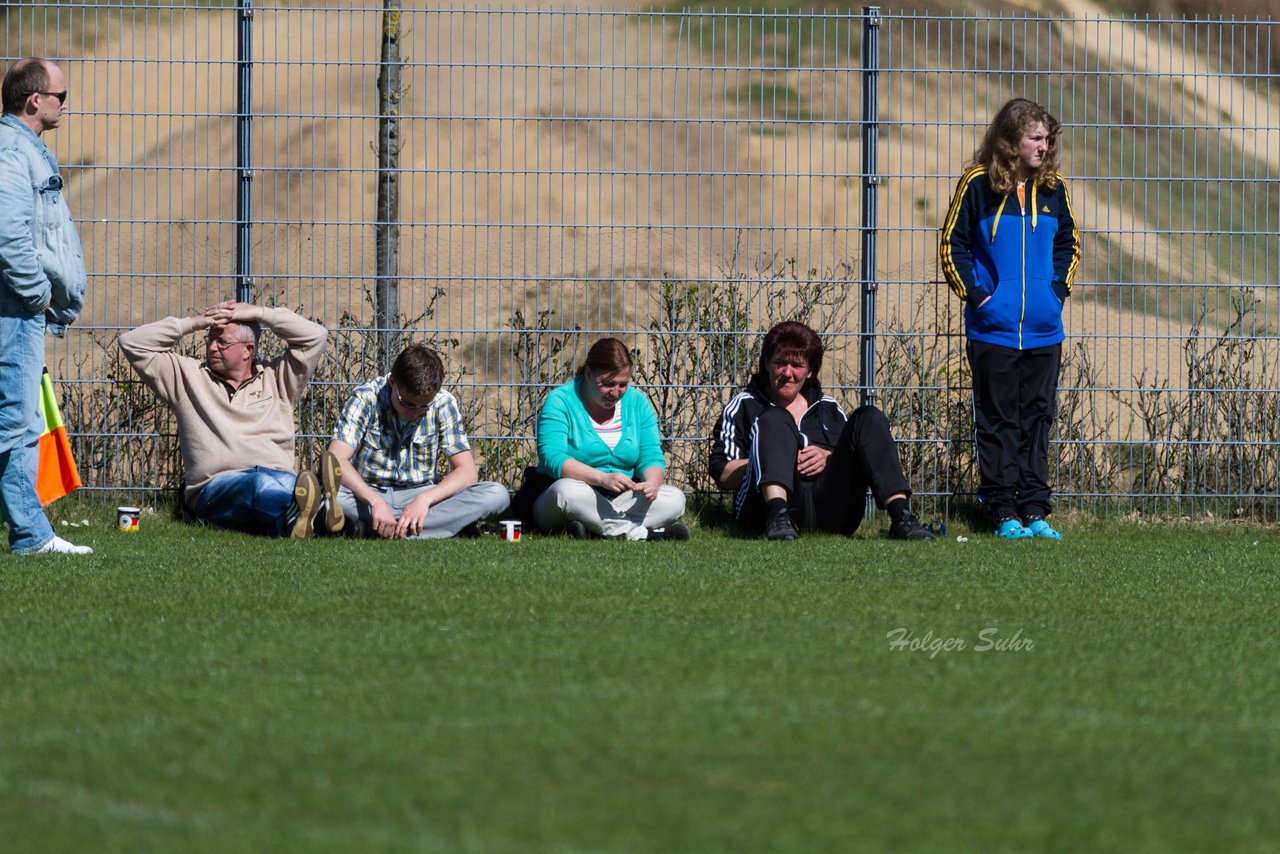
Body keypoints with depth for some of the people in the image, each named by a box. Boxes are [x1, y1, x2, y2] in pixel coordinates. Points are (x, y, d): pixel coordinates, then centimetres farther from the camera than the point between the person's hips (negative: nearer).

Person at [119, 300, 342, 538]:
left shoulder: (275, 378, 26)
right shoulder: (189, 376, 25)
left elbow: (315, 336, 19)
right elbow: (132, 343, 21)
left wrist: (258, 313, 17)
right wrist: (194, 323, 18)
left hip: (279, 476, 3)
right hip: (216, 490, -3)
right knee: (260, 484, -42)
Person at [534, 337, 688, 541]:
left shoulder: (637, 403, 7)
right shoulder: (561, 400, -8)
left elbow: (651, 458, 2)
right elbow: (553, 459, -21)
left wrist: (653, 482, -24)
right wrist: (602, 479, -36)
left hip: (622, 502, 4)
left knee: (674, 499, -19)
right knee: (567, 491, -39)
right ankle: (642, 534, -31)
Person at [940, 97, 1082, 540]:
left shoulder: (1052, 189, 7)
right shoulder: (979, 185, -5)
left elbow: (1068, 243, 20)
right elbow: (952, 245, 0)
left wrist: (1059, 288, 6)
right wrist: (975, 294, -8)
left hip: (1043, 331, 4)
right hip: (993, 330, -4)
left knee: (1037, 419, 6)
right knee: (998, 421, 0)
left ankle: (1035, 511, 10)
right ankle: (1004, 512, 4)